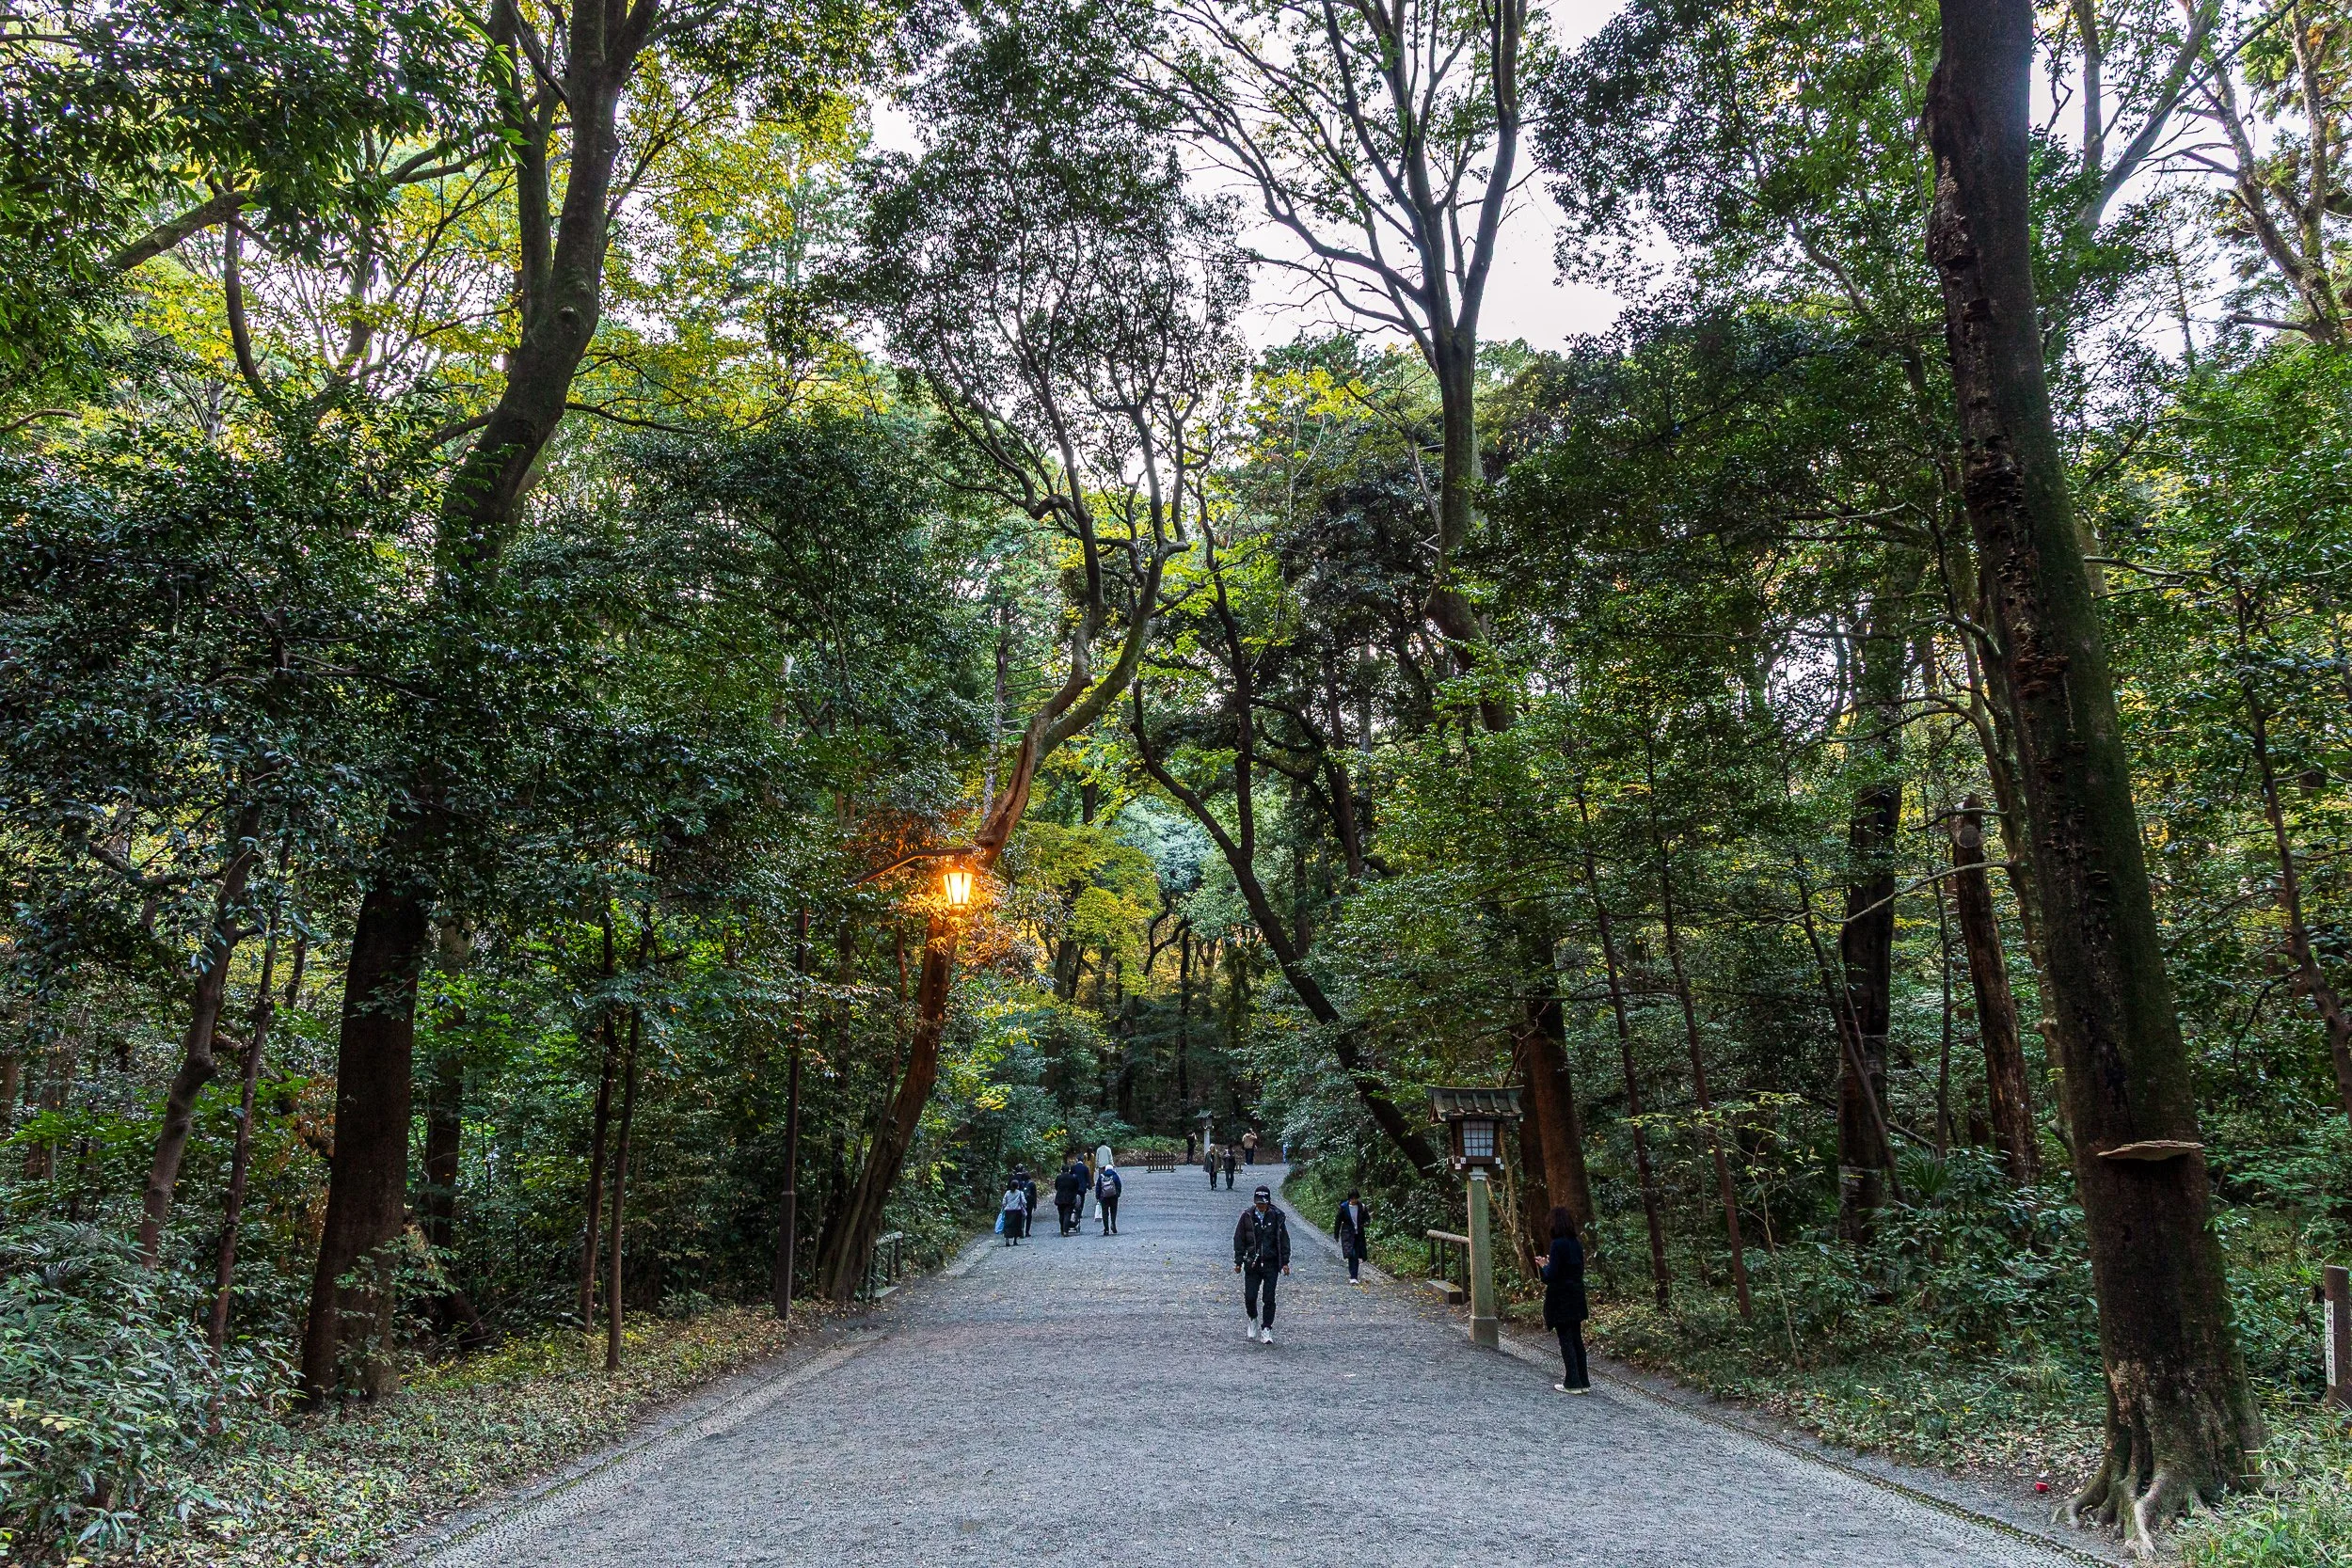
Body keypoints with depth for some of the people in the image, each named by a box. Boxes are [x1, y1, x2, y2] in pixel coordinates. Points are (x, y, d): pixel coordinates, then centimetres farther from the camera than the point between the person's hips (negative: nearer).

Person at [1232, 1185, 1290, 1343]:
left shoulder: (1276, 1216, -1)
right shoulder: (1247, 1216, -1)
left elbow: (1284, 1240, 5)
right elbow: (1239, 1239, 5)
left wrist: (1285, 1262, 2)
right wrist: (1238, 1262, 4)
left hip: (1271, 1264, -1)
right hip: (1252, 1263, 1)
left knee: (1269, 1298, -2)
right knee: (1249, 1297, 0)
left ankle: (1266, 1329, 10)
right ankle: (1253, 1320, 28)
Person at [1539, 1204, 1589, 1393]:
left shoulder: (1558, 1244, -19)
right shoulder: (1577, 1244, 5)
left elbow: (1551, 1275, -19)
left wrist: (1545, 1266, 2)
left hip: (1561, 1299, -7)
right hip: (1576, 1296, 7)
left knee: (1566, 1339, 1)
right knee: (1577, 1338, 14)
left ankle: (1572, 1383, 4)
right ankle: (1584, 1382, 18)